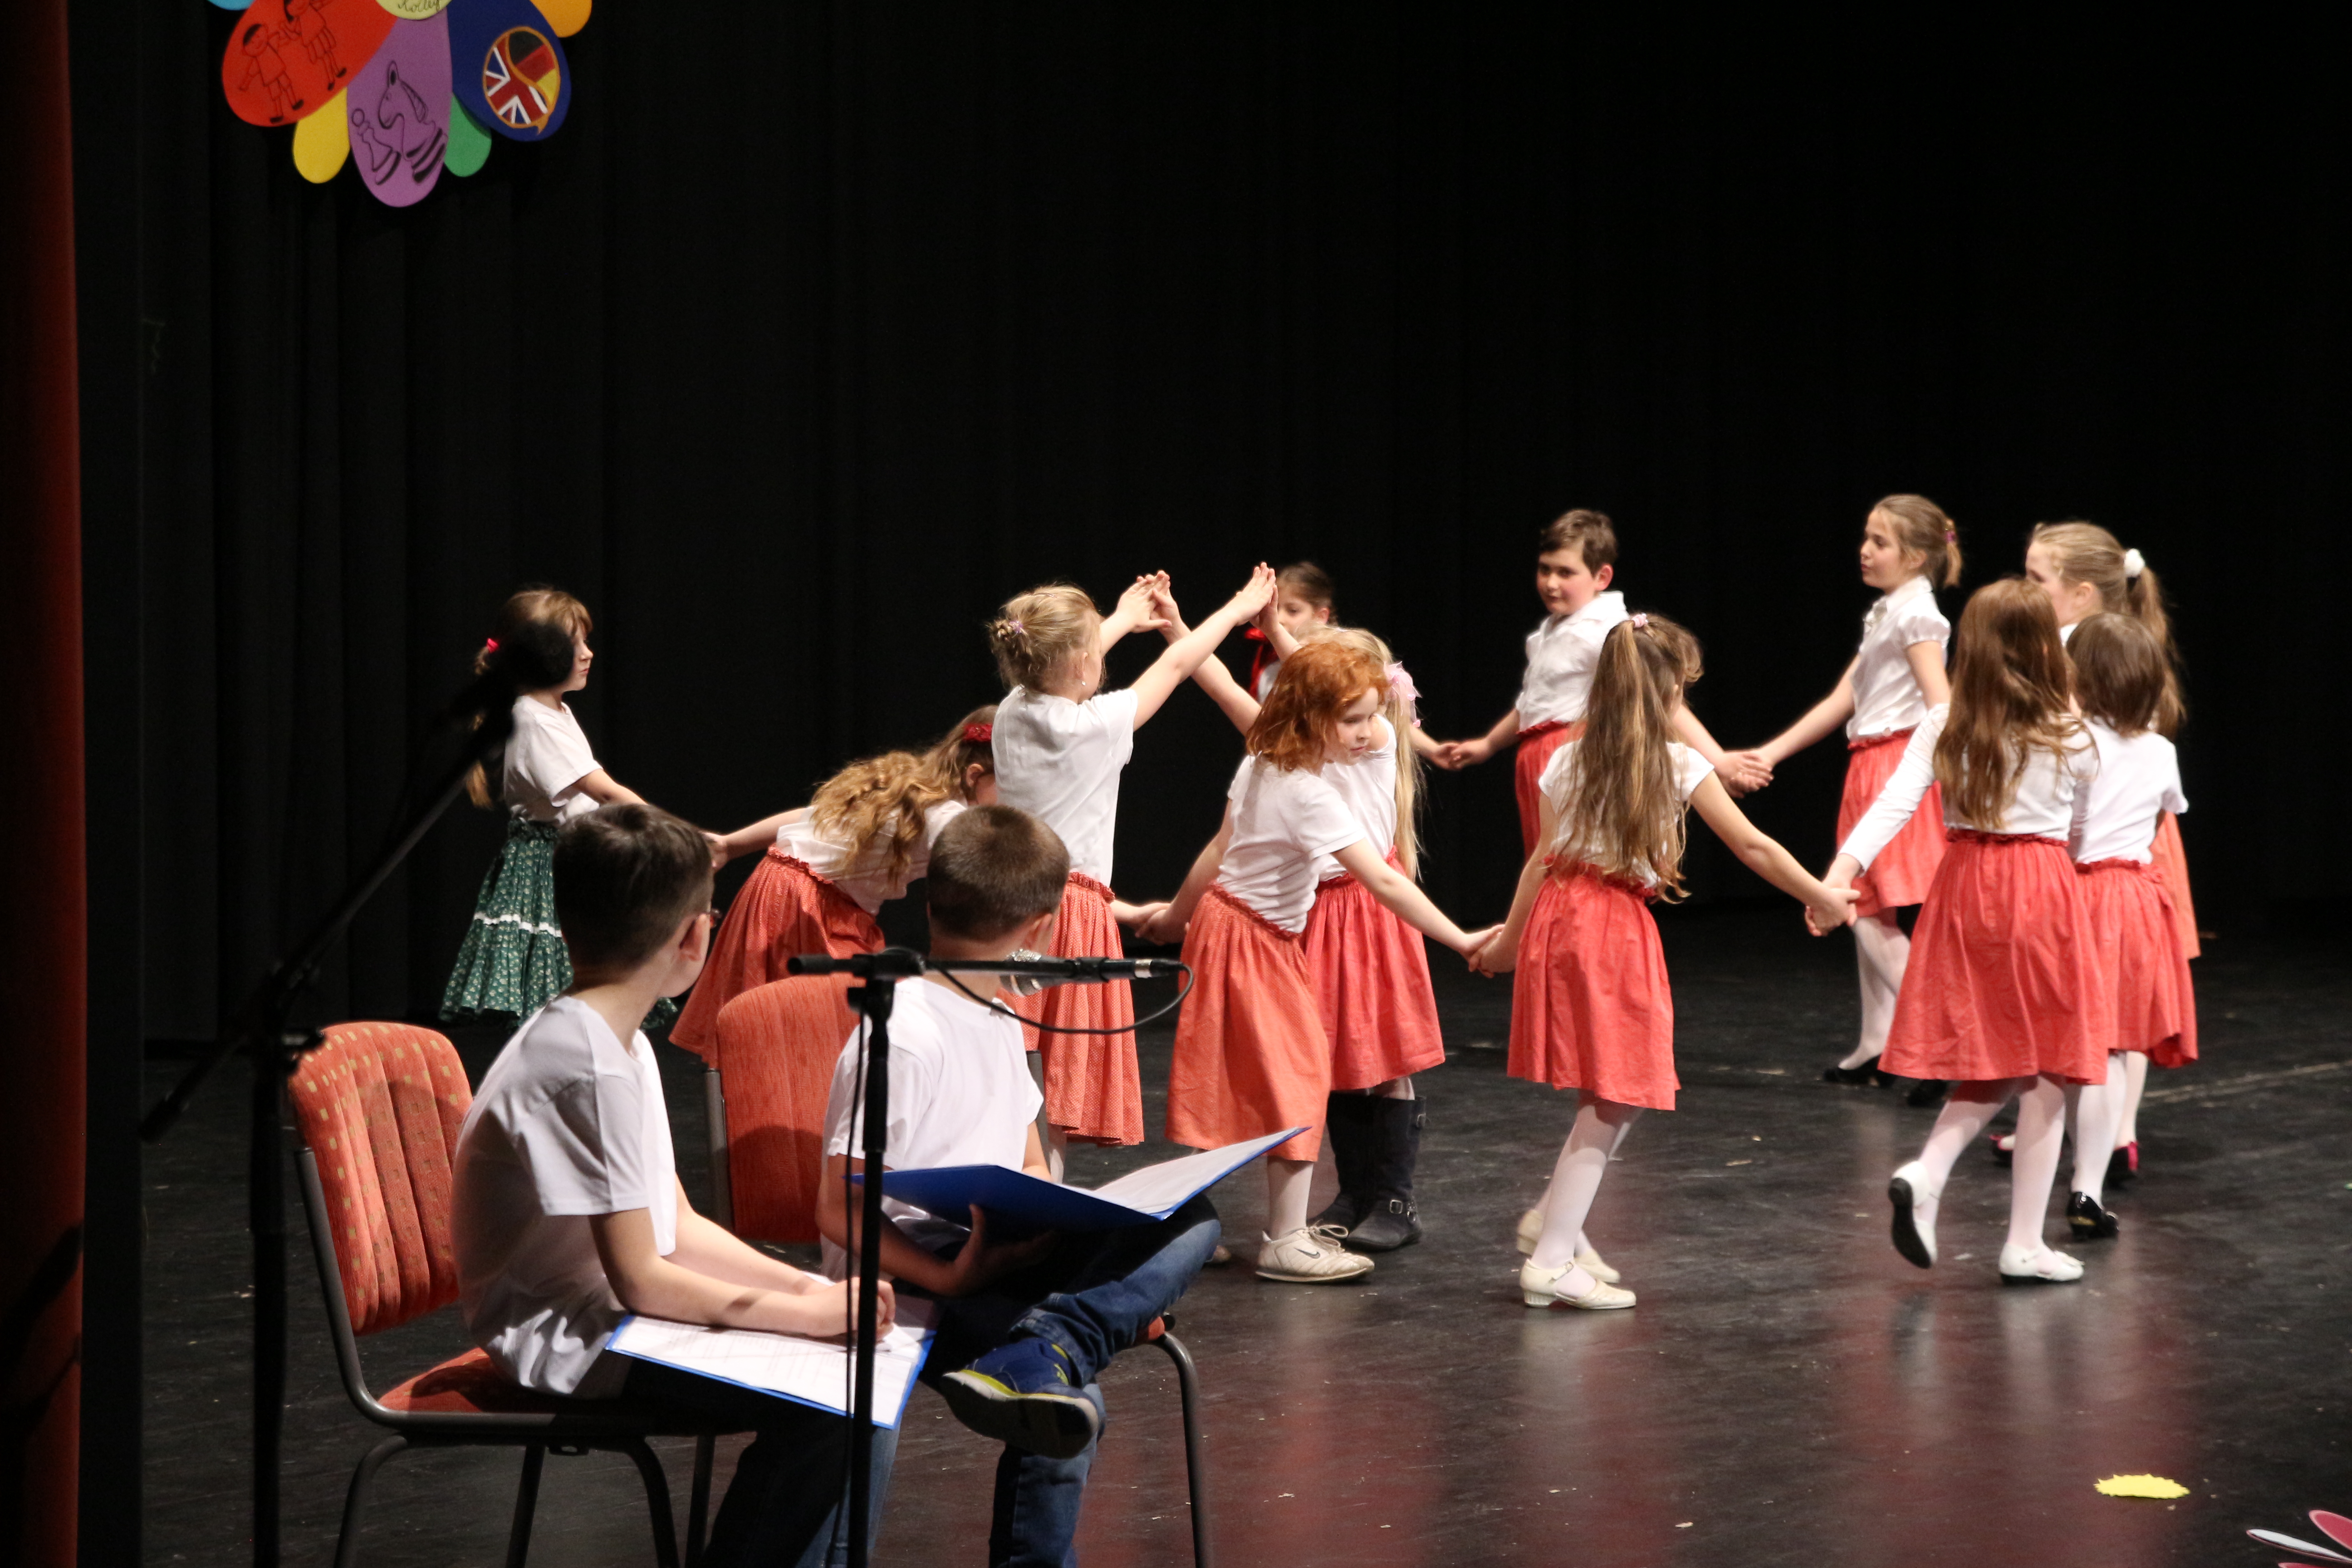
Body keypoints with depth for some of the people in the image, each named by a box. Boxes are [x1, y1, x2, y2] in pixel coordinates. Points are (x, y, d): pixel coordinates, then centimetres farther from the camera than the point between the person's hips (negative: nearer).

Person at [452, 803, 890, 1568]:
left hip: (616, 1315, 10)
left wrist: (806, 1287, -1)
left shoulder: (618, 1042, 9)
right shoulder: (591, 1069, -23)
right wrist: (810, 1312, -16)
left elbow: (675, 1226, 12)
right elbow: (640, 1279, -23)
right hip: (572, 1344, -10)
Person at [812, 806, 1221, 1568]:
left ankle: (1045, 1351, -31)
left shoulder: (998, 1018, 16)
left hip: (1000, 1254, 9)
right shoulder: (907, 1036, -13)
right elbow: (840, 1211, -18)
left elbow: (1030, 1167, 21)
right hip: (901, 1282, -9)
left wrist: (1117, 1270, 7)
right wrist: (950, 1278, -27)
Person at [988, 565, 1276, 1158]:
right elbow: (1176, 665, 5)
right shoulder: (1097, 726, -9)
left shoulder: (1013, 713, 5)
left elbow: (1059, 670, 28)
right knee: (1056, 1091, -4)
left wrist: (1123, 620, 45)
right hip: (1073, 918, -6)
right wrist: (1238, 609, 21)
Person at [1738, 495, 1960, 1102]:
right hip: (1870, 769, 9)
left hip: (1897, 767, -9)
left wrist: (1940, 775, -29)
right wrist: (1769, 754, 17)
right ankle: (1875, 1048, 17)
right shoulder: (1884, 615, 17)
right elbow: (1840, 702, 19)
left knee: (1870, 913, -14)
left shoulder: (1916, 613, -10)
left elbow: (1940, 704, -18)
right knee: (1865, 910, 11)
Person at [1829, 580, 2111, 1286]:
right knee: (2045, 1068, 4)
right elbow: (2087, 822, 11)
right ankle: (2025, 1244, 6)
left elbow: (1894, 803, -14)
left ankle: (1925, 1175, -8)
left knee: (1995, 1066, 16)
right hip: (2043, 889, -3)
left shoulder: (1942, 728, -2)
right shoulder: (2072, 738, -6)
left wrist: (1844, 867, -22)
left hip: (1965, 887, 4)